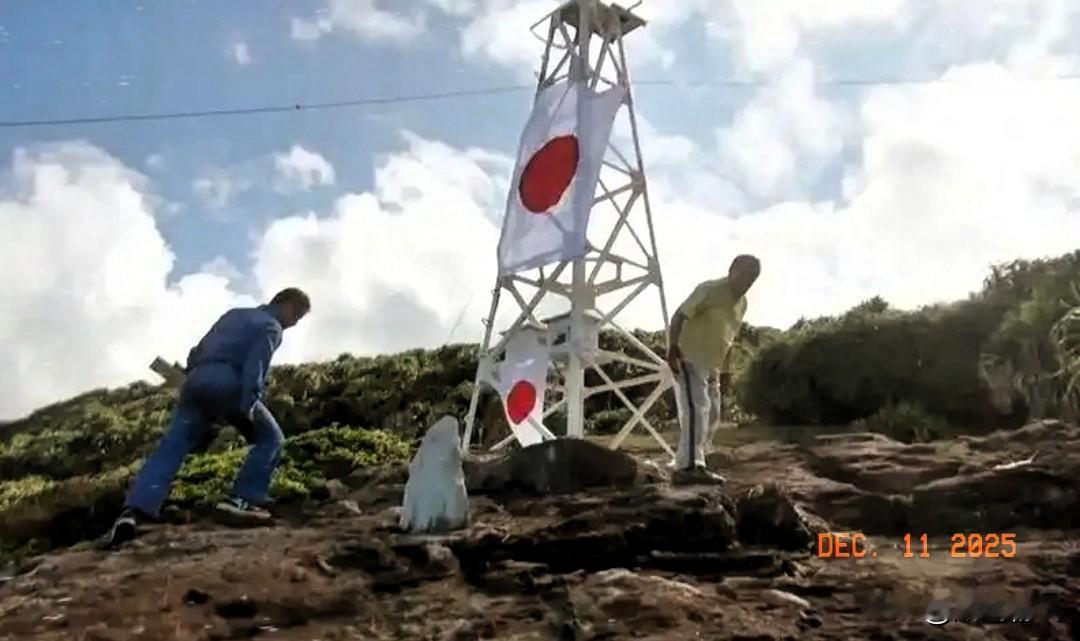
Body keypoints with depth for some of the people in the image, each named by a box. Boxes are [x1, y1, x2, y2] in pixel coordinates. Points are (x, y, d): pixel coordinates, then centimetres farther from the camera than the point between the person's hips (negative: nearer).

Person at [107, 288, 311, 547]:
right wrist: (248, 408, -17)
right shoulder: (271, 326, 7)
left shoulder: (234, 314, 31)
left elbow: (198, 351, 28)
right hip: (227, 383, -7)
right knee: (270, 438, 8)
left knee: (170, 449, -2)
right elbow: (256, 366, -10)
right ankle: (243, 499, -3)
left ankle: (134, 510, -17)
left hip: (196, 381, 7)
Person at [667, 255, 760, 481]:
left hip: (710, 364, 9)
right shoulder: (710, 290, -15)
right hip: (688, 358, -9)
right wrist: (673, 348, -30)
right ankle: (690, 463, -27)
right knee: (696, 407, -21)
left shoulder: (742, 302, 12)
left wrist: (725, 369, 17)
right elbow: (680, 315, -19)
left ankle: (686, 462, 19)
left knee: (710, 415, 10)